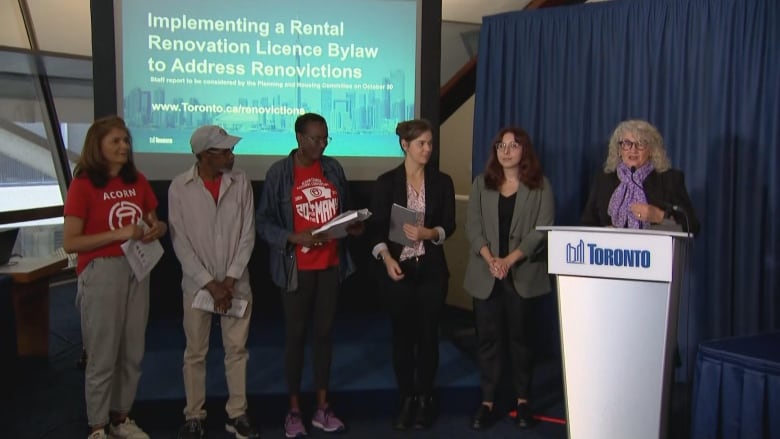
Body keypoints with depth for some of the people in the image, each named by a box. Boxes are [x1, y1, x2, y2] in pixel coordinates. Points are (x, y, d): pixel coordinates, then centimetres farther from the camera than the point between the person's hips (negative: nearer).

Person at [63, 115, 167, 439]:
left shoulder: (138, 182, 8)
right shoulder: (83, 185, -8)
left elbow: (154, 223, 20)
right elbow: (70, 243, -13)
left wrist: (157, 228, -4)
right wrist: (118, 234, -21)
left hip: (137, 269, 6)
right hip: (101, 272, -5)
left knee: (133, 353, 11)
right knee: (103, 356, 0)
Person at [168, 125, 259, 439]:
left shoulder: (240, 182, -2)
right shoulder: (179, 187, -7)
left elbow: (247, 234, -2)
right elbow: (180, 241, -7)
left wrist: (231, 279, -9)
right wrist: (209, 283, -11)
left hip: (236, 283, 1)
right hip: (197, 284, -1)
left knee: (236, 349, 9)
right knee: (195, 353, 9)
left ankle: (237, 414, 22)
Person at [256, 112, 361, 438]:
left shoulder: (333, 168, 6)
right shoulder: (280, 172, -8)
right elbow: (264, 222, -7)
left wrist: (353, 226, -7)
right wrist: (295, 237, -21)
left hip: (331, 264, 4)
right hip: (297, 267, -4)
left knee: (324, 332, 11)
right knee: (296, 335, 5)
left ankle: (322, 408, 22)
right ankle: (294, 410, 19)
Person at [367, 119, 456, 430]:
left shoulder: (442, 181, 4)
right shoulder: (387, 182, 0)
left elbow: (449, 225, 3)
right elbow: (376, 227, -3)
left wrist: (428, 233, -17)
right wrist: (387, 259, -19)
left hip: (432, 269, 1)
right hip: (399, 268, -1)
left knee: (428, 335, 5)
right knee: (402, 335, 5)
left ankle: (425, 399, 19)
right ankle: (406, 400, 18)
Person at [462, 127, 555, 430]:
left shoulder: (540, 185, 2)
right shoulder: (482, 183, 9)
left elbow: (543, 229, -6)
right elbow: (473, 226, 1)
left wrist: (511, 259, -16)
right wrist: (490, 259, -14)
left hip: (523, 274, -1)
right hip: (486, 274, 2)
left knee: (520, 336, 7)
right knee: (488, 337, 4)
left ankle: (522, 400, 20)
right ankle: (487, 402, 11)